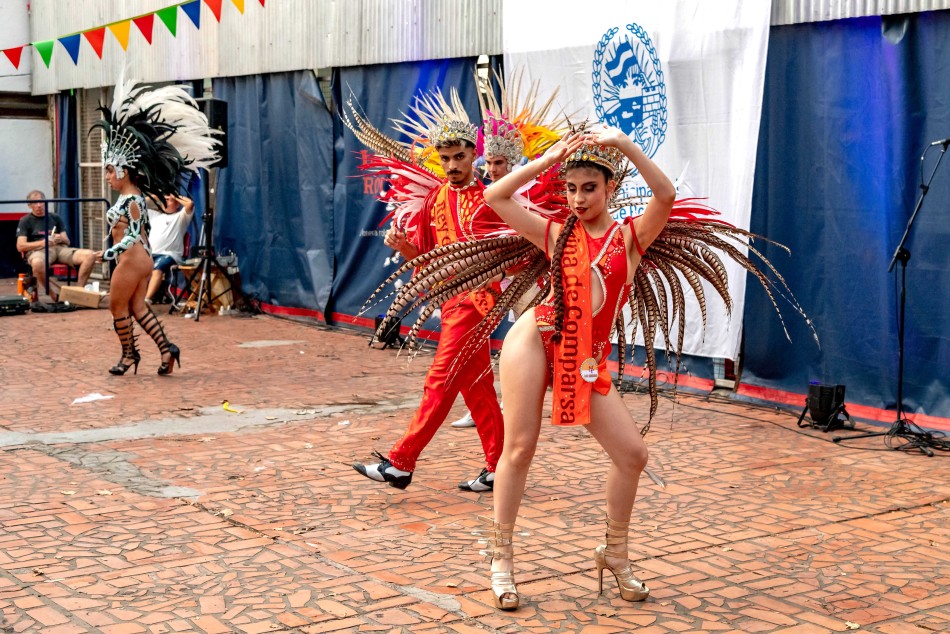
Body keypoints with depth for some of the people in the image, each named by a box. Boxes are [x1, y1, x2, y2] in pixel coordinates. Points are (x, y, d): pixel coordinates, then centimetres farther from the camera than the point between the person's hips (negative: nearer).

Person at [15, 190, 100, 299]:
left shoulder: (55, 218, 23)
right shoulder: (25, 221, 13)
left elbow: (67, 241, 22)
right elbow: (20, 246, 1)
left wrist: (61, 239, -5)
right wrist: (43, 242, -13)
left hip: (60, 248, 4)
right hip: (38, 250, -4)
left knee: (90, 255, -23)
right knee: (37, 263, -44)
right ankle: (54, 296, -27)